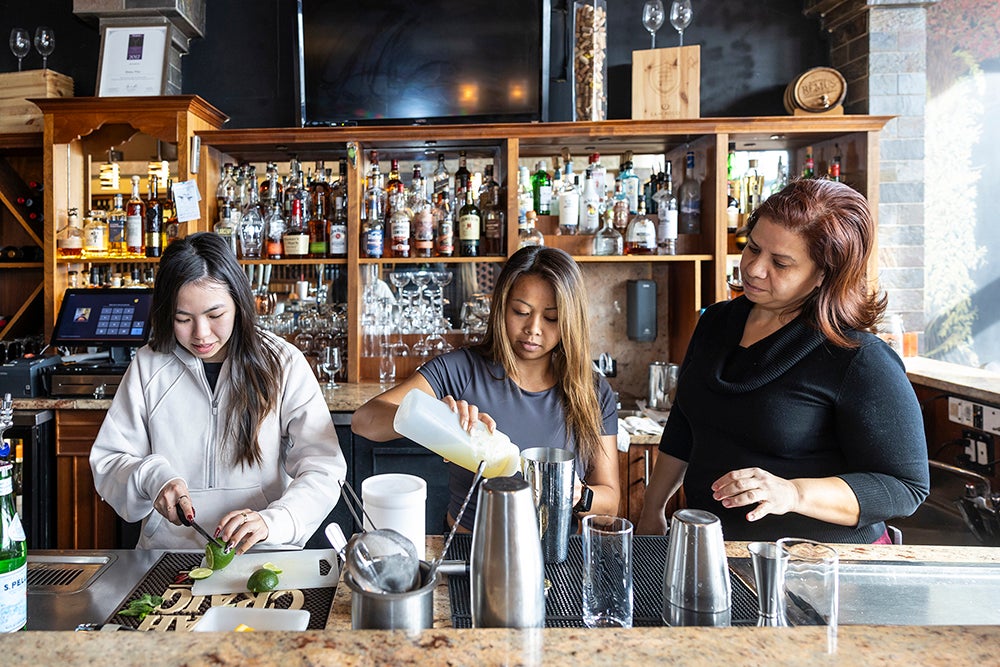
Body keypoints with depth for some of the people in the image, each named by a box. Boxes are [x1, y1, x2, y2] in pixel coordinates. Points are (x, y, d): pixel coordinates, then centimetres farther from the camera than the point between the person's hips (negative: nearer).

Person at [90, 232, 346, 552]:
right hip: (167, 555, 4)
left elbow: (322, 469, -7)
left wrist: (272, 521, -25)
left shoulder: (282, 364, -1)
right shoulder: (148, 365, 6)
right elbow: (106, 461, 11)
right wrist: (151, 477, -11)